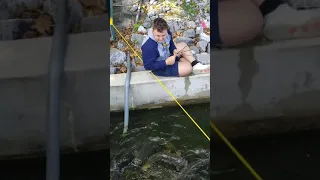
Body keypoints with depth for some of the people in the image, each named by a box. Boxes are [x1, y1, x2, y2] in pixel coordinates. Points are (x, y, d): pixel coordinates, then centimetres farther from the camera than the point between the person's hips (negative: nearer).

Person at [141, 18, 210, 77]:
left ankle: (196, 65, 13)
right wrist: (166, 62, -35)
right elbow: (148, 66, -31)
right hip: (161, 68, -8)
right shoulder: (149, 46, -38)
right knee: (188, 67, -14)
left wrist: (174, 51, -17)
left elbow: (171, 45, 6)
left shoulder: (167, 33, -15)